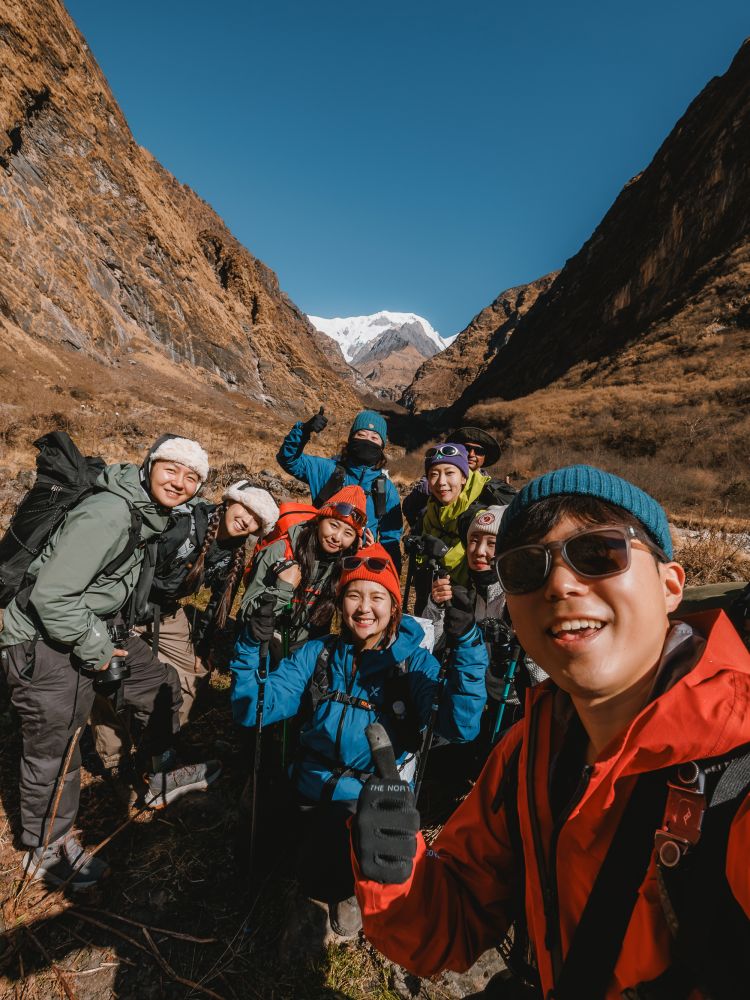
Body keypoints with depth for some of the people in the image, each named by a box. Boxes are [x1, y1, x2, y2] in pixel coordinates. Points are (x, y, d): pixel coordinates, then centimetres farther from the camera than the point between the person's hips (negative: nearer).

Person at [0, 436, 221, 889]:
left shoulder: (152, 513, 1)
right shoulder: (109, 514, -29)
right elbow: (50, 595, -29)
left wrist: (118, 636, 12)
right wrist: (93, 649, -19)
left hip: (97, 629, 9)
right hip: (44, 643, -9)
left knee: (161, 686, 15)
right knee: (55, 746, 6)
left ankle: (162, 776, 37)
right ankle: (48, 849, 31)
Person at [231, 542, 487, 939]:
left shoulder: (415, 662, -3)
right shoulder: (317, 653, 3)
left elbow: (460, 726, -19)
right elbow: (252, 710, -2)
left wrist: (468, 648, -29)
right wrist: (251, 645, -17)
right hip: (316, 790, 3)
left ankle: (347, 890, 13)